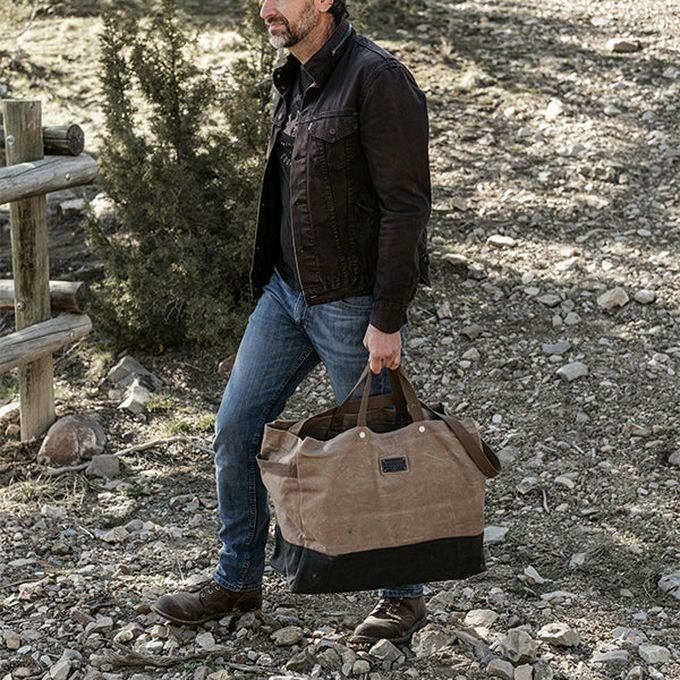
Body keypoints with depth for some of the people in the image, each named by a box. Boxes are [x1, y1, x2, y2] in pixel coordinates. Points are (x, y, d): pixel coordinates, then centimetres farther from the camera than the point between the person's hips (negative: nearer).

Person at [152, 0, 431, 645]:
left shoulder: (375, 77, -17)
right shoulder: (295, 80, 11)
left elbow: (405, 205, -19)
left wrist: (387, 320, -21)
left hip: (354, 303, -8)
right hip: (285, 290, 9)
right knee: (236, 428, 10)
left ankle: (403, 596, 22)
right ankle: (238, 579, 26)